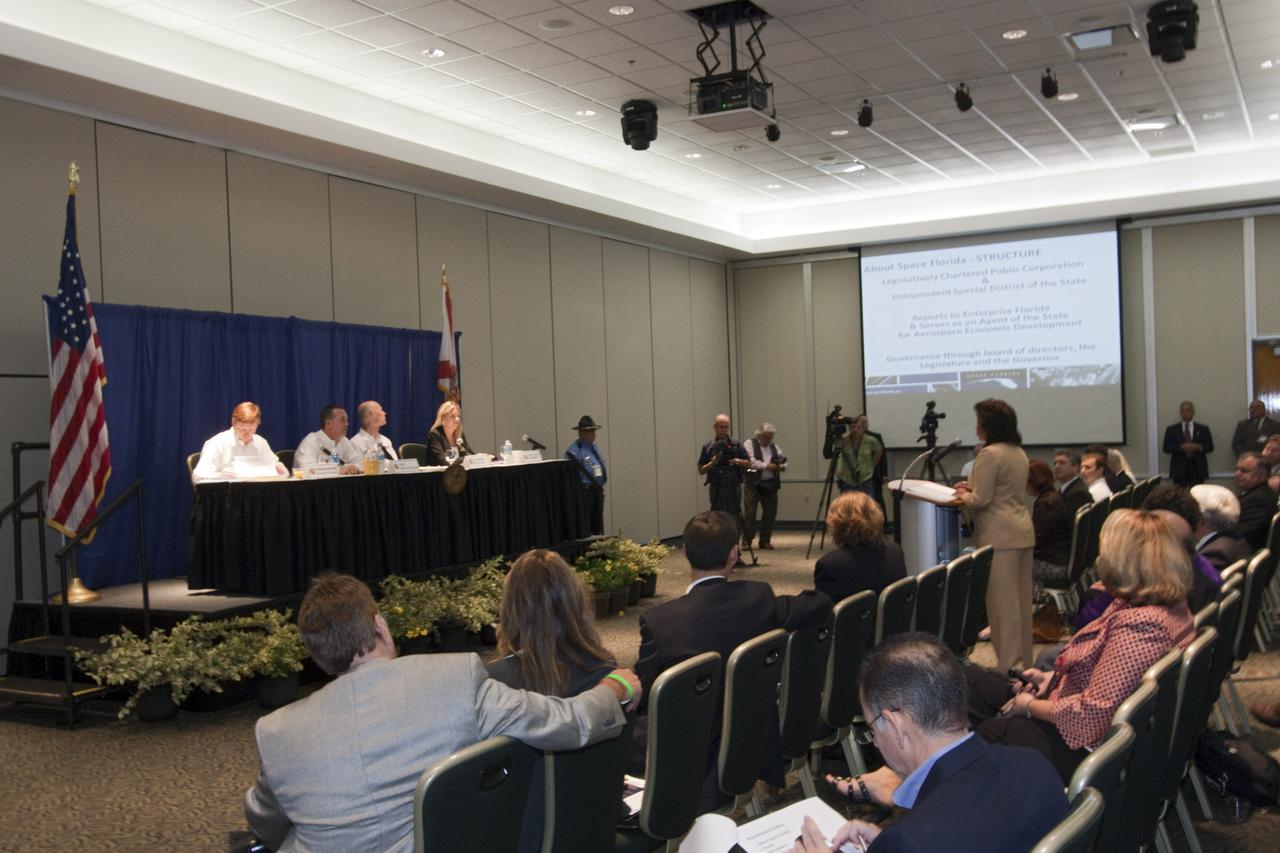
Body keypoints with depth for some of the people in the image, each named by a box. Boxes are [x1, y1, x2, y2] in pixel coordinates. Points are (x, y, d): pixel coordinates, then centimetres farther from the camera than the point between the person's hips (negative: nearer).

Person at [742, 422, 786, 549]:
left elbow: (783, 463, 13)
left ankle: (765, 540, 15)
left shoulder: (774, 447, 18)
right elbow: (751, 461, -13)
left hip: (770, 485, 5)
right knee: (749, 512, -7)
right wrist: (767, 466, -13)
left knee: (770, 513, 4)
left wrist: (782, 466, -10)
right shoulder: (749, 444, 1)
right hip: (753, 484, -5)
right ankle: (747, 539, 2)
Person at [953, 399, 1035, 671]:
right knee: (1022, 598, 14)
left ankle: (1008, 666, 0)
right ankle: (1024, 660, 22)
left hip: (1000, 536, -9)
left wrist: (963, 496, 3)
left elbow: (981, 500, -16)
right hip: (1023, 532, 9)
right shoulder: (1019, 452, 14)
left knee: (1003, 601, -4)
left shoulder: (989, 454, -15)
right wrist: (973, 486, 18)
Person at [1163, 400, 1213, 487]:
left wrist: (1198, 447, -13)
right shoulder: (1171, 429, 9)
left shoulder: (1203, 429, 12)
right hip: (1179, 469, 0)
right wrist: (1181, 447, -15)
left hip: (1198, 469, 0)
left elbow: (1210, 447, 7)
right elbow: (1166, 448, 2)